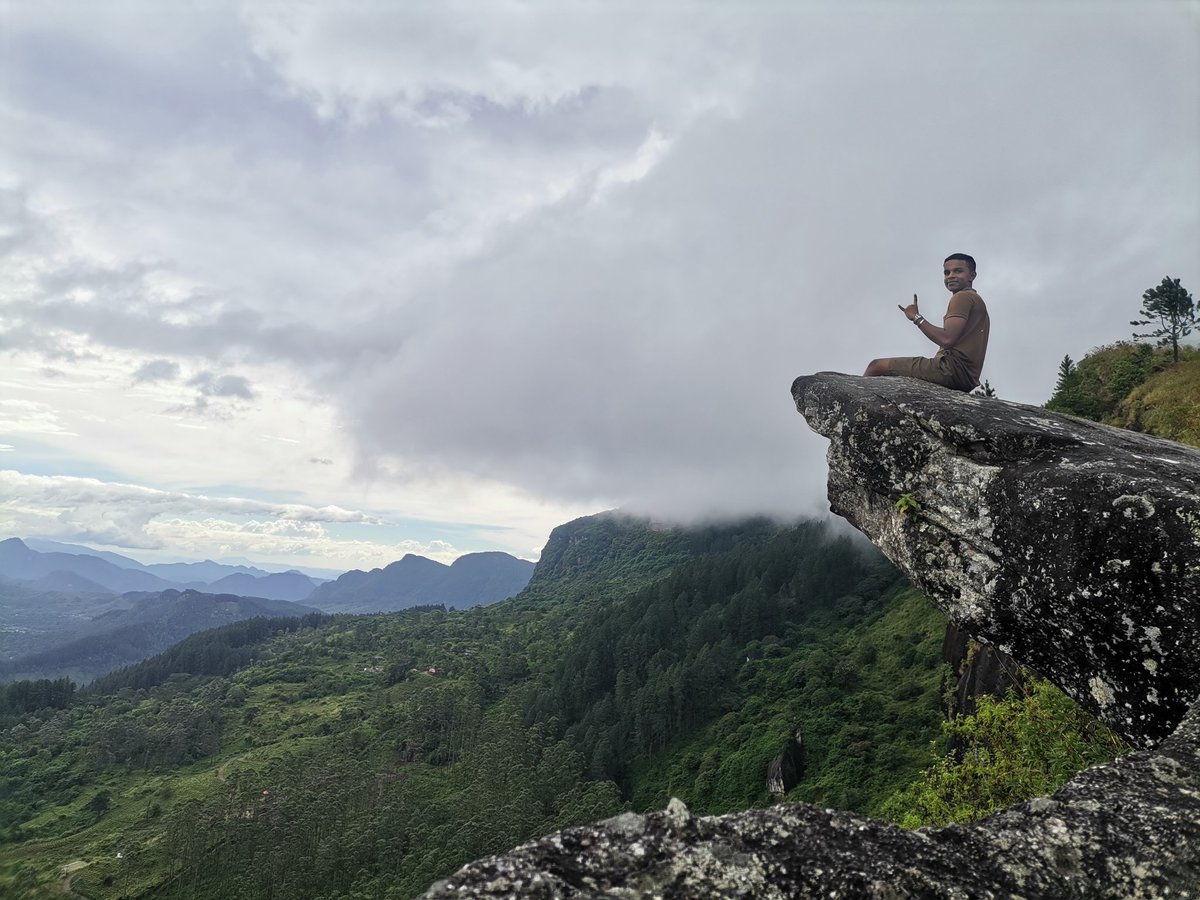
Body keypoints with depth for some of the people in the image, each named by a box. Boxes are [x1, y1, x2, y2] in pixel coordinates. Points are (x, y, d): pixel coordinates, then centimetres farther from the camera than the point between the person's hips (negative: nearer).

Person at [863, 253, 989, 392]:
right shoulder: (977, 300, 29)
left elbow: (947, 339, -18)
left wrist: (917, 318, -9)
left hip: (952, 368, -11)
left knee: (877, 365, -11)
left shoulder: (963, 297, -3)